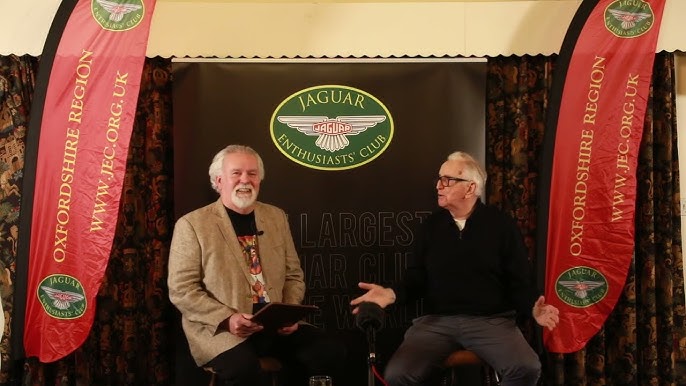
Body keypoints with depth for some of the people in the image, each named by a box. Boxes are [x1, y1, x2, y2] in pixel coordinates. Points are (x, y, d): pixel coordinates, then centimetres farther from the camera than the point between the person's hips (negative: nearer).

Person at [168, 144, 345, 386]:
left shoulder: (276, 217, 13)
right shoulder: (192, 225, -2)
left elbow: (293, 275, 16)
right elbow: (181, 290, -5)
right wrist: (227, 319, -18)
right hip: (220, 328, -4)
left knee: (330, 352, -18)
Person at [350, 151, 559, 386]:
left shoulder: (502, 225, 3)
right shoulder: (431, 225, 10)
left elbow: (519, 282, 2)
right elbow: (416, 278, 9)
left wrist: (533, 308, -19)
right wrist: (391, 294, -11)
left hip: (491, 320, -1)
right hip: (437, 320, 2)